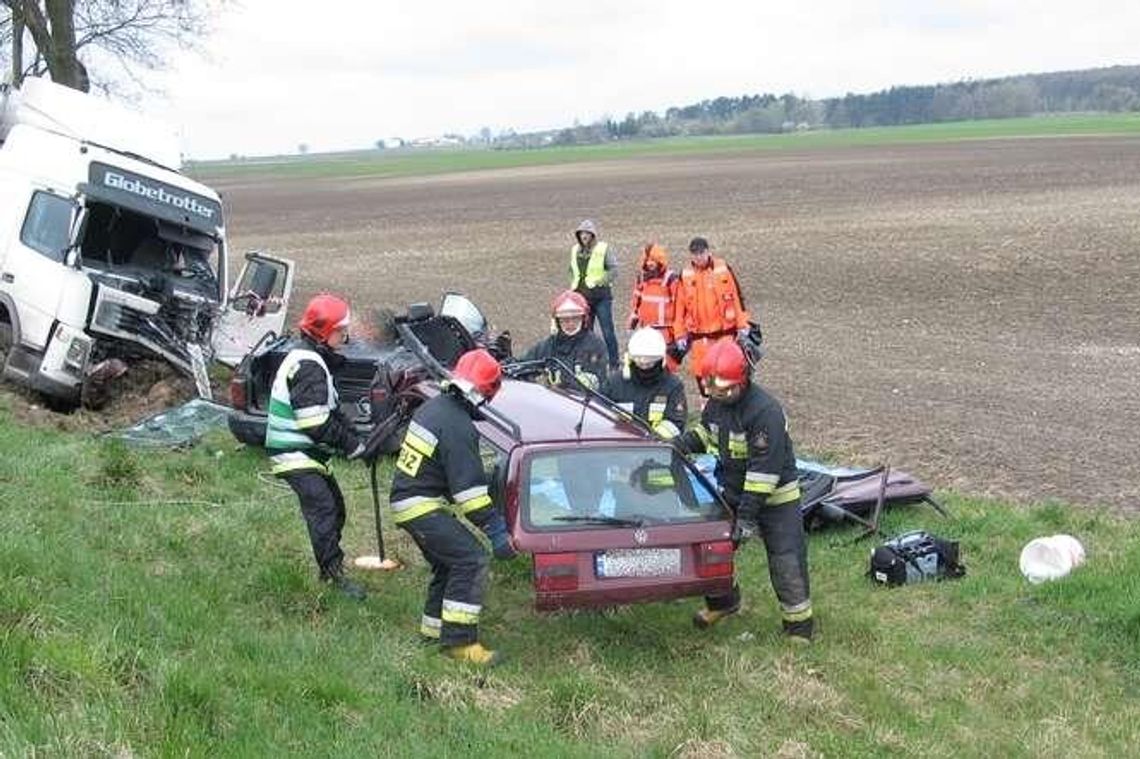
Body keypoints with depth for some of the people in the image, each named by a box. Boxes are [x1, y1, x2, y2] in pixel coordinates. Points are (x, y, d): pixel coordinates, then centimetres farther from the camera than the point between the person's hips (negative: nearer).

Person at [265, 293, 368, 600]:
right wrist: (353, 446, -15)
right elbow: (315, 424, -24)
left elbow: (330, 411, 19)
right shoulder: (308, 365, -20)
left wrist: (353, 436, 7)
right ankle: (335, 575, -17)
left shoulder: (311, 358, 15)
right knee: (322, 510, -16)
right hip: (295, 456, -11)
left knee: (335, 507, 15)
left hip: (307, 452, 11)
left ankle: (329, 566, 26)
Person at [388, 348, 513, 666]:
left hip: (405, 498, 10)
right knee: (472, 559, -15)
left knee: (449, 562, 21)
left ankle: (434, 627, 30)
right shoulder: (458, 428, -22)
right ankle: (459, 640, -16)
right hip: (421, 506, -10)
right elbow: (469, 488, -23)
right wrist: (497, 530, -19)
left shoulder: (432, 407, 9)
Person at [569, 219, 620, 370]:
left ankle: (614, 364, 3)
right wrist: (574, 284, 11)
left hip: (601, 296, -5)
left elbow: (613, 268, -7)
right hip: (582, 296, 5)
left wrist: (602, 282, -18)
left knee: (608, 331, -4)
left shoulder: (603, 249, -5)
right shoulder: (575, 250, 11)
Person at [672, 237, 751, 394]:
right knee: (700, 370, 4)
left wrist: (742, 325, -2)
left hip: (724, 330, -2)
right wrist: (679, 334, 3)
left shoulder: (723, 269, -3)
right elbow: (679, 306, 4)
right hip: (698, 334, 2)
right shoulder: (686, 275, 1)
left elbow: (736, 297, 0)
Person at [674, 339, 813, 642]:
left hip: (774, 496, -7)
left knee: (786, 560, -6)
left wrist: (748, 513, -28)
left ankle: (799, 623, 8)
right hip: (731, 491, 7)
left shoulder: (765, 411, -29)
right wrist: (679, 445, -4)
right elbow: (705, 432, 17)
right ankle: (723, 600, 37)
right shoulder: (716, 402, -4)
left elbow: (765, 468, -29)